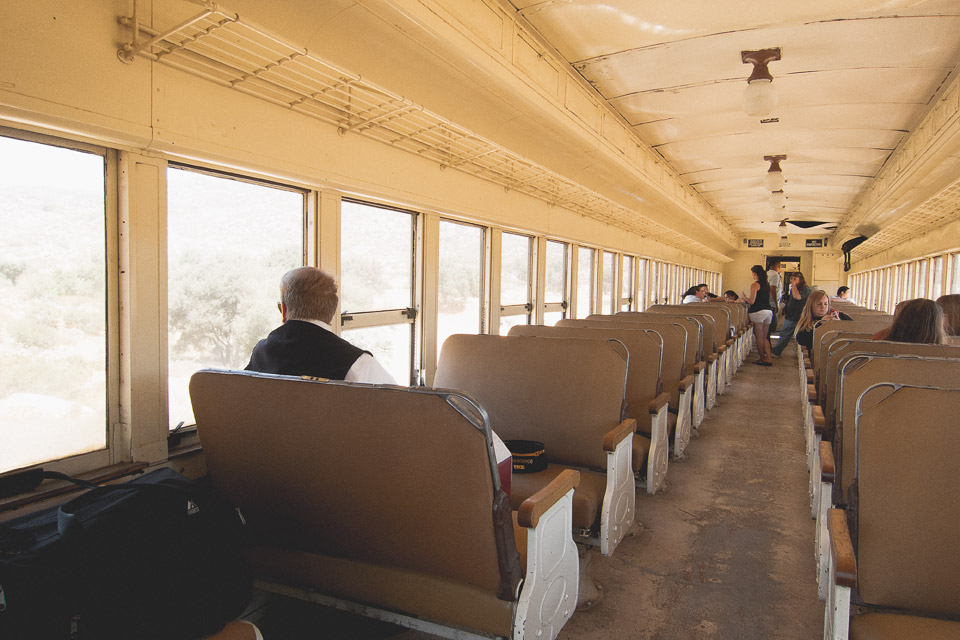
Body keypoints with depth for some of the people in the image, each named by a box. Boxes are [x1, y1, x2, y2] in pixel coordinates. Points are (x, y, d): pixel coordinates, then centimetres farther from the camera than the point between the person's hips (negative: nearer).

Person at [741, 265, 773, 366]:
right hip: (768, 311, 7)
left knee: (759, 337, 1)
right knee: (765, 337, 12)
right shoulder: (767, 284, 13)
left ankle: (763, 359, 5)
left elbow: (751, 301, -13)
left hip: (758, 312, -7)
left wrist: (743, 296, 6)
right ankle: (768, 359, 8)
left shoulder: (755, 285, -10)